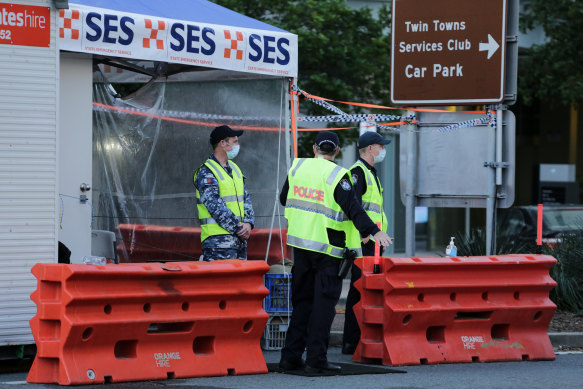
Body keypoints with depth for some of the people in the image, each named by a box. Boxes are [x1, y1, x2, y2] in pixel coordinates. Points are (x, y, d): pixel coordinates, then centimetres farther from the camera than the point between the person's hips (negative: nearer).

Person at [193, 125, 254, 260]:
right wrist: (238, 229, -15)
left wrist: (248, 223, -1)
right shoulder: (206, 173, -9)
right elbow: (216, 208, -16)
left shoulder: (234, 169, 17)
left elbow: (246, 199, 16)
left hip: (240, 239, 8)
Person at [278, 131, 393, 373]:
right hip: (326, 248, -6)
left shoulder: (297, 167, 6)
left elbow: (284, 199, 20)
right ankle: (316, 359, -4)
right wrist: (373, 232, -23)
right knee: (324, 303, -1)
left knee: (302, 300, 13)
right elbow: (352, 207, -20)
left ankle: (291, 357, 12)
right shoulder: (336, 175, -11)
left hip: (300, 242, 6)